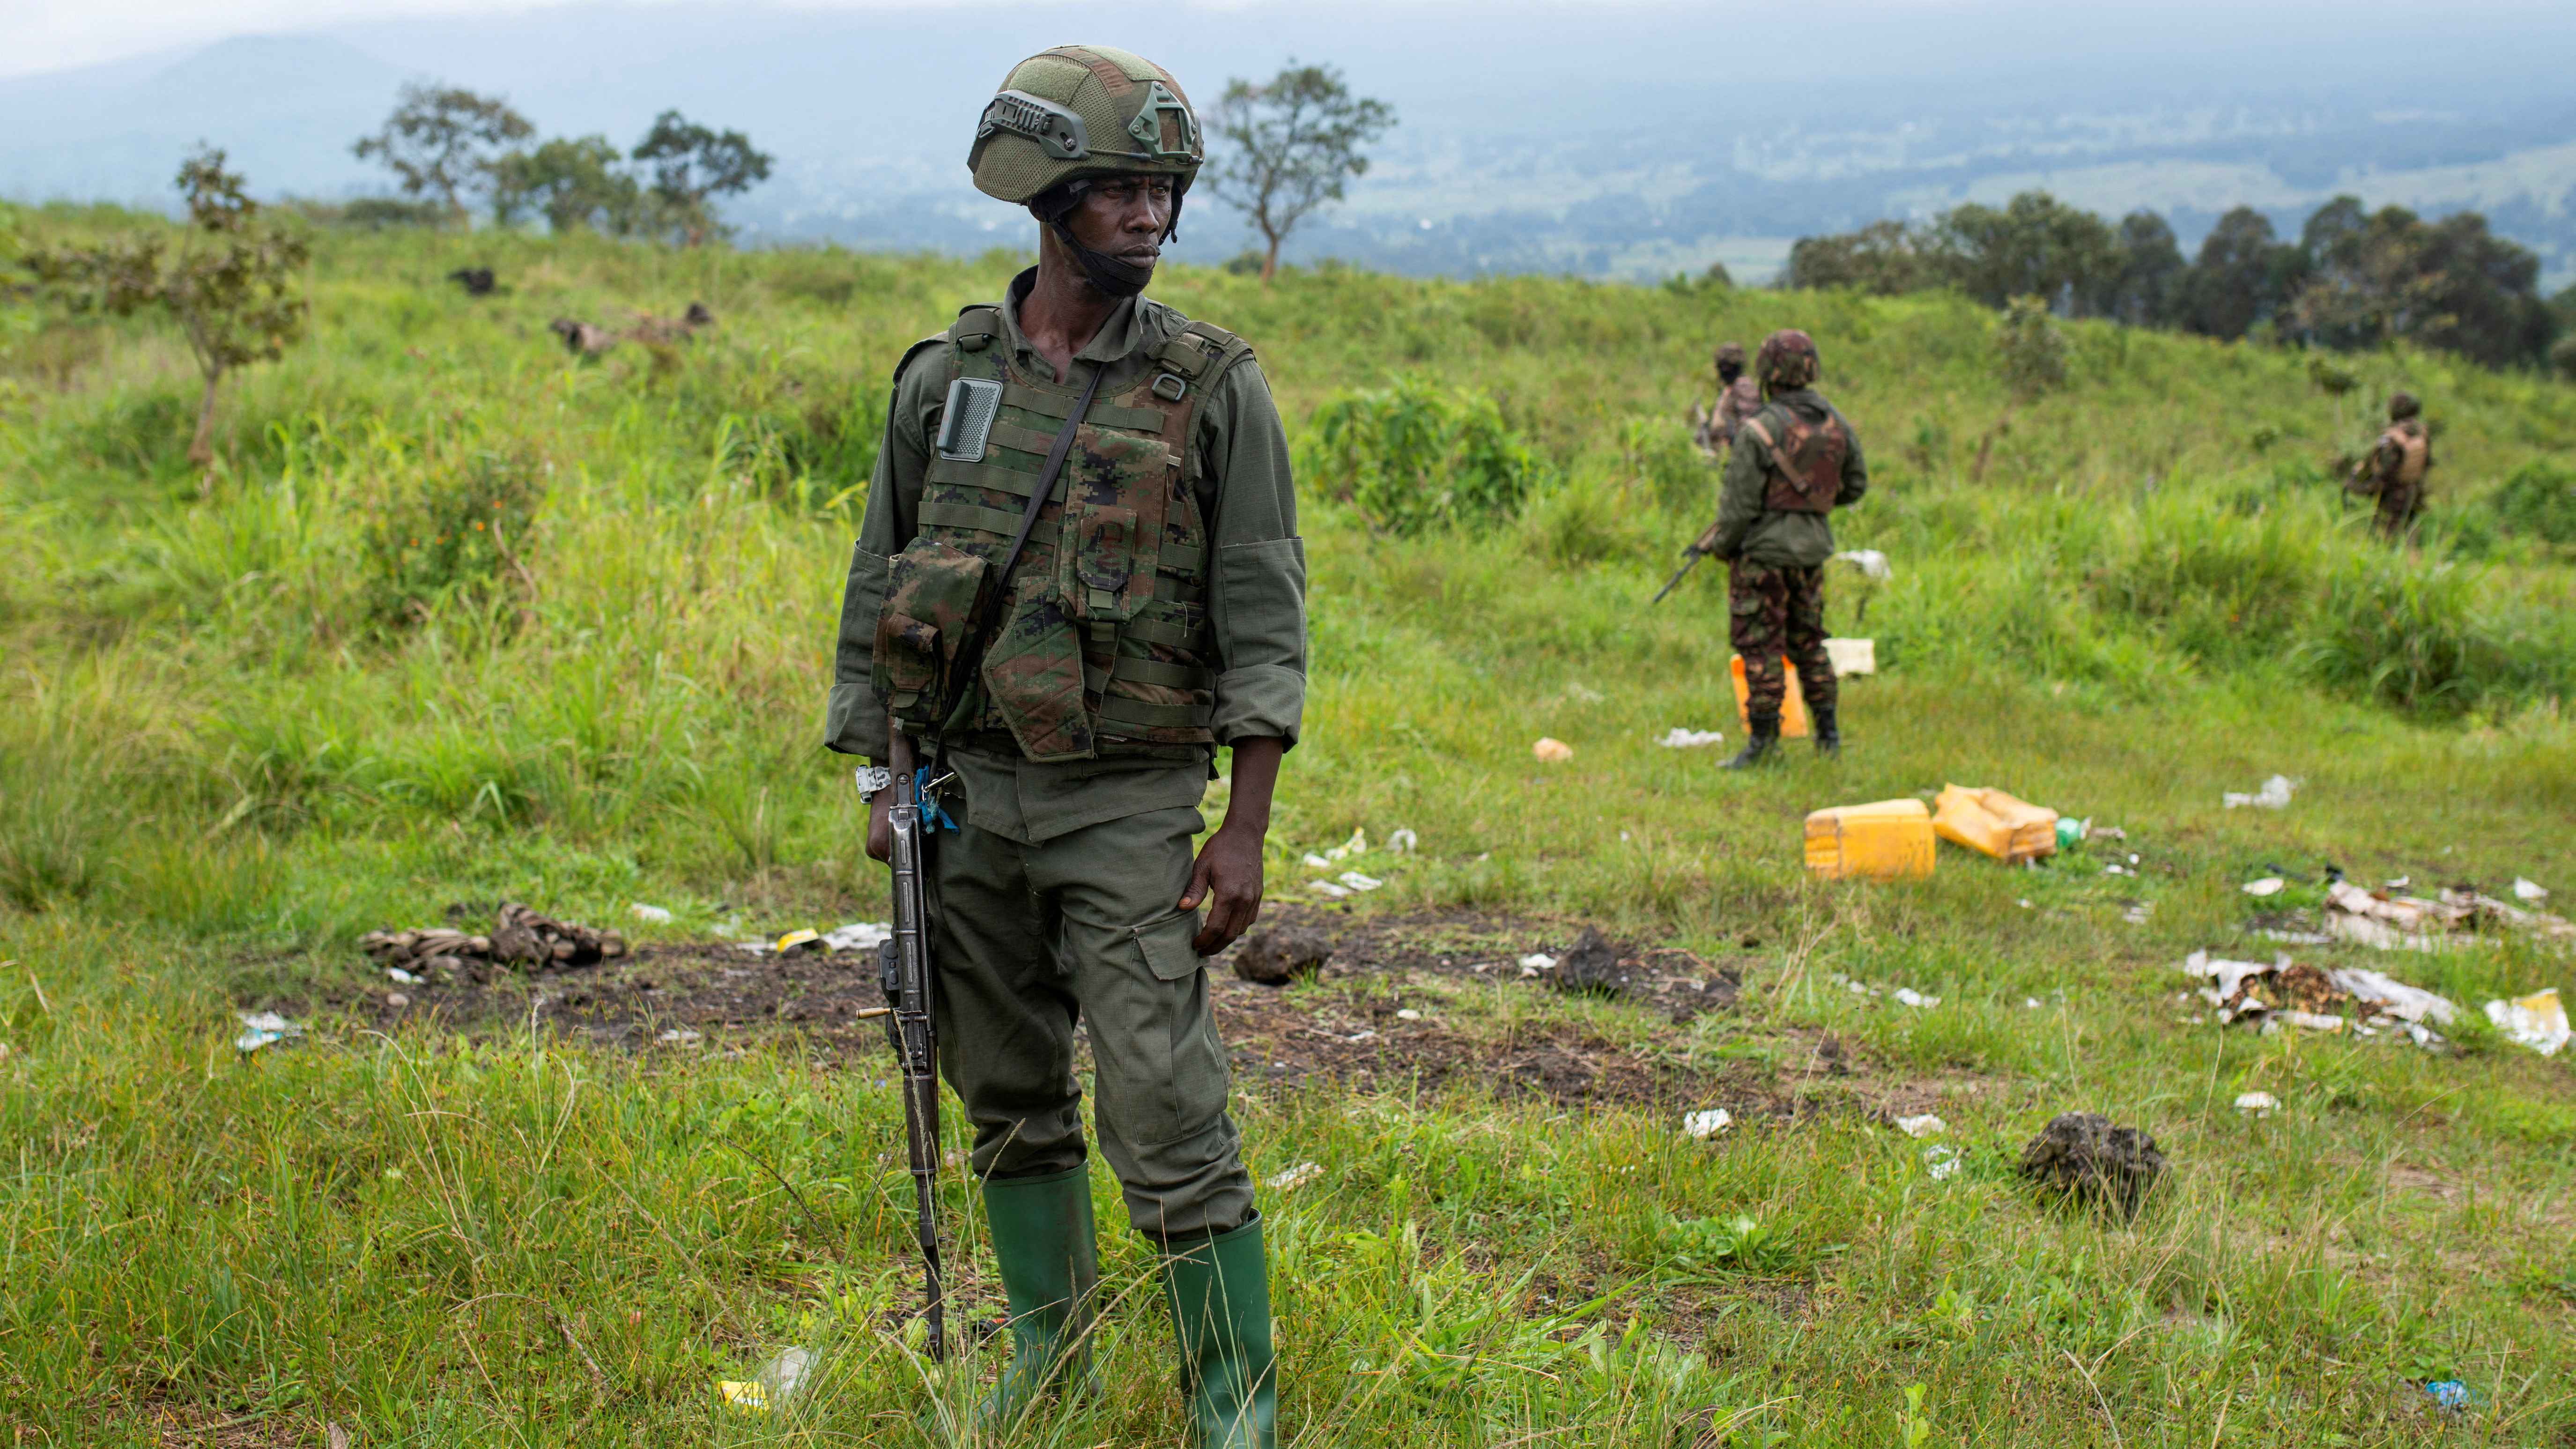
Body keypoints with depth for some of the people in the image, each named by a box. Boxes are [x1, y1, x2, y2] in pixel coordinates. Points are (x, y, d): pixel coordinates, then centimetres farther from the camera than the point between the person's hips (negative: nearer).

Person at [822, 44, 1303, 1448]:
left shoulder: (1214, 388, -5)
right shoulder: (945, 378, 3)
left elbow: (1263, 621, -6)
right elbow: (876, 590, 11)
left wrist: (1245, 832, -11)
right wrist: (879, 787, 8)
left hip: (1128, 804, -3)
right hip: (965, 792, 4)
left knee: (1168, 1117, -7)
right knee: (1011, 1103, 14)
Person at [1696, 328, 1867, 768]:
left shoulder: (1758, 431, -17)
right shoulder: (1836, 424, 1)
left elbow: (1739, 505, -15)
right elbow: (1855, 487, 13)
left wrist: (1720, 545, 1)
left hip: (1765, 550, -6)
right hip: (1813, 547, 6)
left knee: (1761, 647, -1)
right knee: (1808, 640, 17)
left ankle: (1763, 740, 0)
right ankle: (1828, 731, 19)